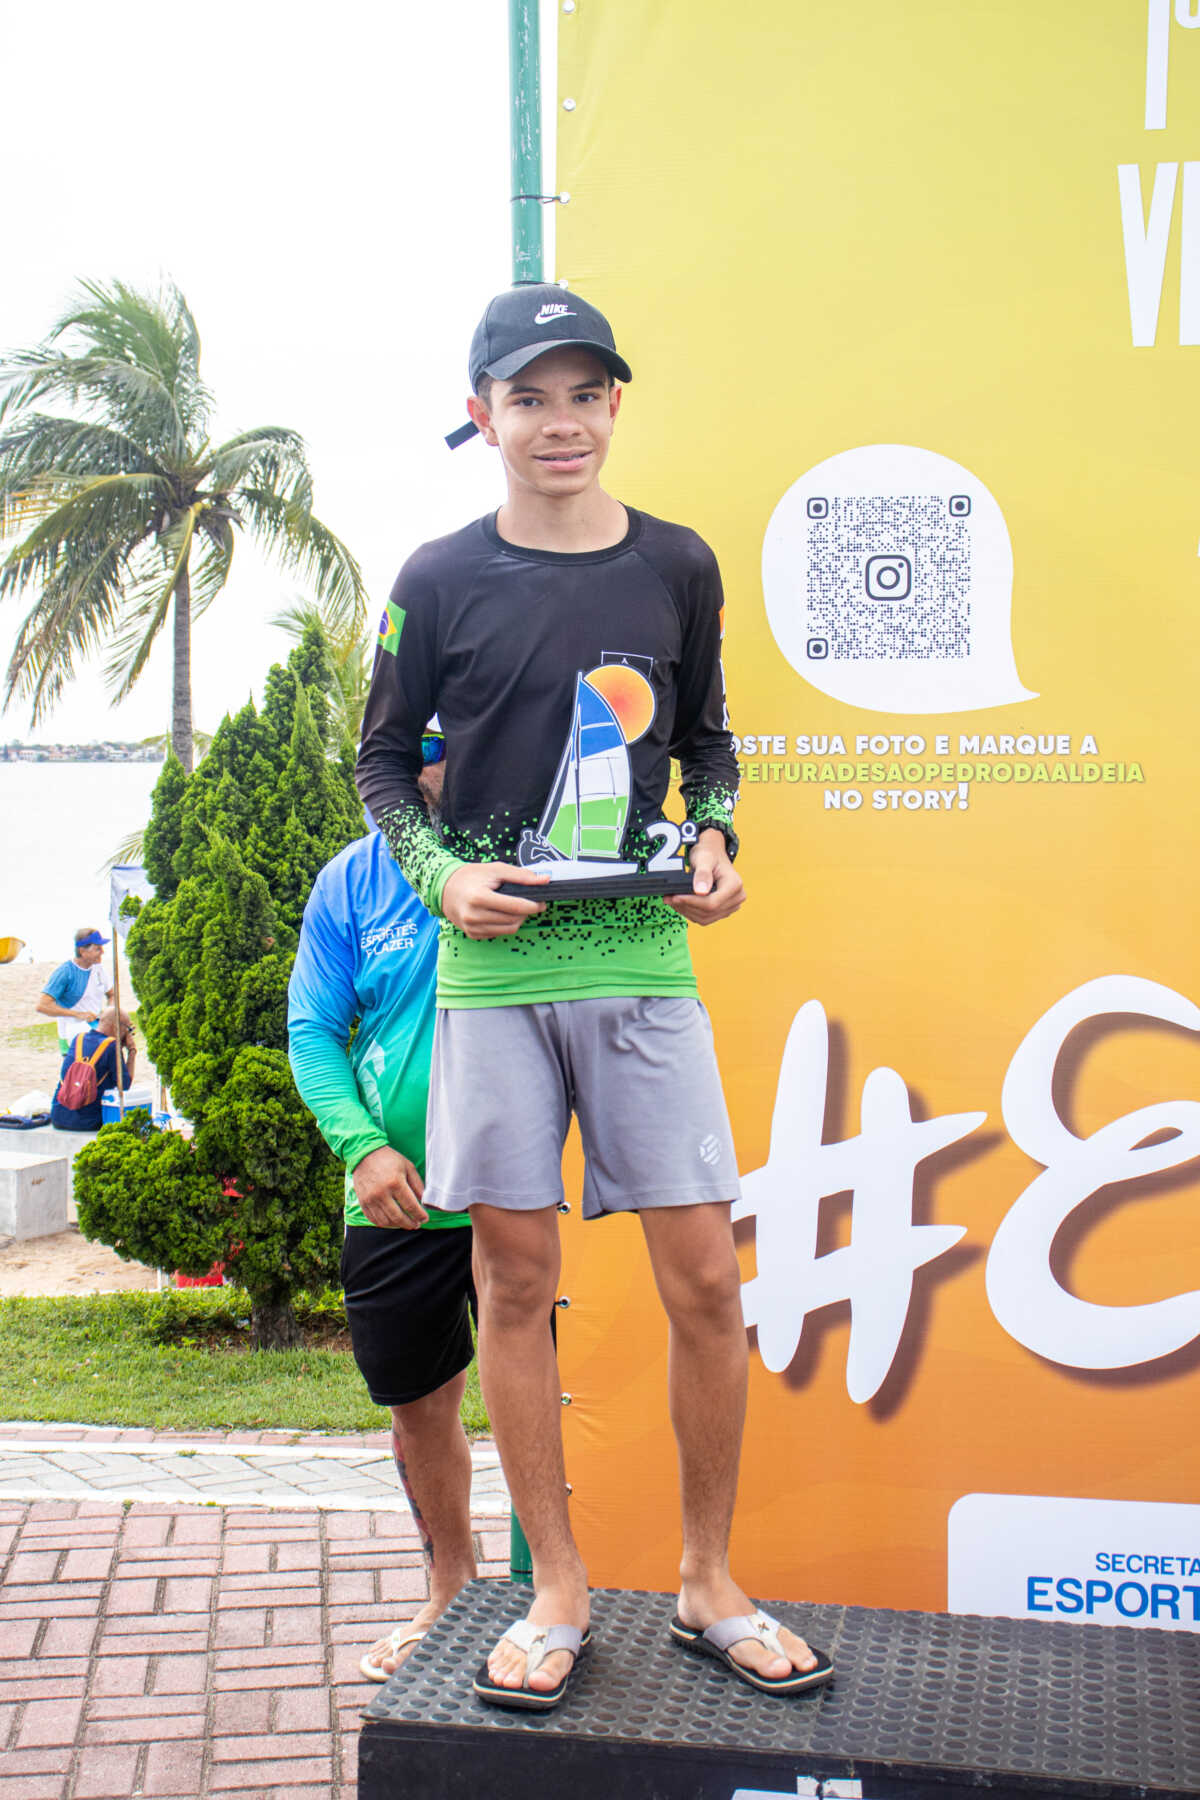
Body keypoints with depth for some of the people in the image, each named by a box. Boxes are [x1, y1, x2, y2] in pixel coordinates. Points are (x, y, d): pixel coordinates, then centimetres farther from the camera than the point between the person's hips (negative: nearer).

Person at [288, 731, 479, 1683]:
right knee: (418, 1406, 16)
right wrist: (362, 1145, -15)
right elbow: (314, 1031, 1)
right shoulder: (353, 880, 2)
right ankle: (451, 1591, 38)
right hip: (398, 1203, 3)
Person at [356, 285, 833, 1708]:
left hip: (643, 963, 1)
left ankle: (707, 1586, 19)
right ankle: (557, 1593, 20)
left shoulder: (676, 566, 7)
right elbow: (384, 759, 10)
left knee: (705, 1282, 0)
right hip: (493, 967, -1)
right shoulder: (441, 579, 2)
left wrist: (715, 843, 0)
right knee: (514, 1281, 5)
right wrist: (440, 874, -6)